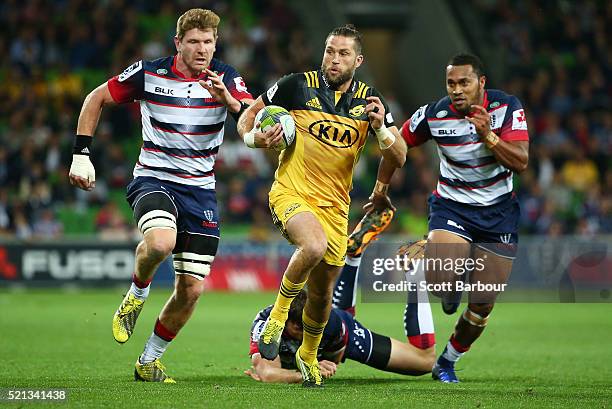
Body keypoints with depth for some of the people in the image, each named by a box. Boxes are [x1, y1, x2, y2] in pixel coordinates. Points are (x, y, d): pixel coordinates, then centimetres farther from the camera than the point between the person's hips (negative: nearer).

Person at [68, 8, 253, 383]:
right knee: (161, 240, -36)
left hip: (200, 189, 3)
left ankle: (149, 362, 19)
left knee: (192, 288, -1)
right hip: (154, 179, -3)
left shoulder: (225, 79, -1)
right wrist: (81, 154, 1)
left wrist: (230, 100, -36)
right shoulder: (148, 73, -5)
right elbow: (97, 98, 6)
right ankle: (137, 295, -3)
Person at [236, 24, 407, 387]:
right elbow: (248, 117, 6)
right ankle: (279, 313, -11)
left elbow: (399, 157, -2)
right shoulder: (299, 85, -6)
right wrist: (255, 137, -15)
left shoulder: (370, 100, 2)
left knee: (323, 294, 11)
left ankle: (308, 355, 41)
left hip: (335, 206, 4)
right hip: (291, 193, -4)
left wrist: (381, 127, -20)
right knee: (314, 246, -36)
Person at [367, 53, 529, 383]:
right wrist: (380, 189, 17)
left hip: (498, 211, 1)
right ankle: (452, 288, 12)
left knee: (482, 306, 1)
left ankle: (447, 362, 25)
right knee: (440, 278, -27)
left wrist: (487, 135, -32)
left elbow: (521, 162, -18)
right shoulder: (434, 114, -11)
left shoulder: (506, 107, -12)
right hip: (451, 205, -1)